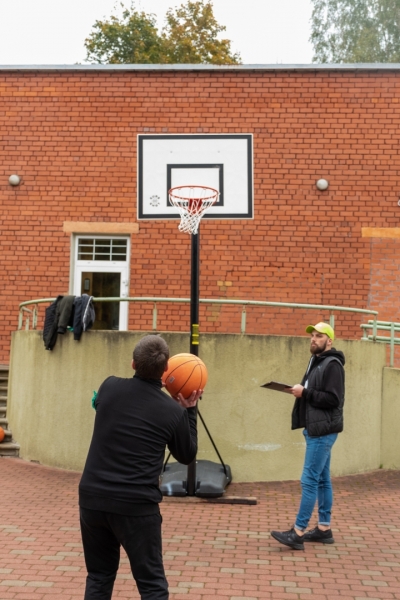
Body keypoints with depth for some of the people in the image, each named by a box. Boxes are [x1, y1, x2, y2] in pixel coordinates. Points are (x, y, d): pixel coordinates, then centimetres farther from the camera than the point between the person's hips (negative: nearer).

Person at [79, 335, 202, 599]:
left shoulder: (109, 387, -1)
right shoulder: (173, 411, -7)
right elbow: (187, 456, 9)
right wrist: (189, 411, 15)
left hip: (92, 497, 4)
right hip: (137, 505, -3)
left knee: (99, 577, 19)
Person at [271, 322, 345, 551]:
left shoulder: (332, 365, -13)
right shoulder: (316, 362, 17)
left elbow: (333, 399, -21)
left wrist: (305, 393, -20)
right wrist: (301, 392, 4)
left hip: (323, 431, -10)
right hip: (315, 428, 10)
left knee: (310, 480, -9)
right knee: (322, 480, 13)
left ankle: (298, 533, -7)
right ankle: (324, 529, 19)